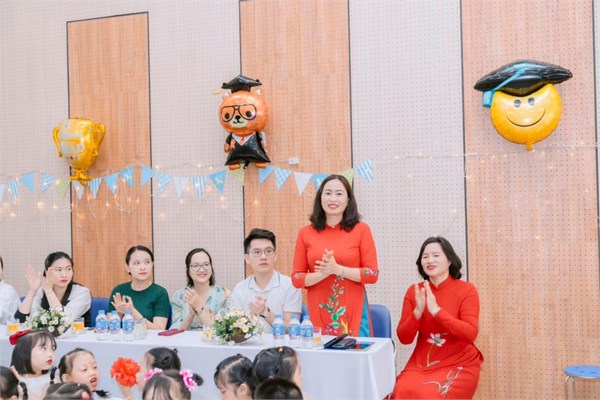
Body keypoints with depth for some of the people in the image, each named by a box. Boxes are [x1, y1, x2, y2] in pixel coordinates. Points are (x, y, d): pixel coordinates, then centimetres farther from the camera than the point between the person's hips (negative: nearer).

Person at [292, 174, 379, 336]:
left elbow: (372, 274, -3)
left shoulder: (361, 230, 0)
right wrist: (322, 274, -14)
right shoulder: (306, 233, 4)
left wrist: (338, 270, -15)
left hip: (352, 312, -1)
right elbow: (296, 278, 3)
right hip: (318, 313, 1)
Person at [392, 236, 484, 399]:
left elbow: (470, 334, -16)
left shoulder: (466, 290, -6)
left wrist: (436, 310, -22)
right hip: (421, 364, 3)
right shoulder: (414, 291, 2)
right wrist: (417, 312, -16)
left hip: (459, 365, -3)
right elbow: (404, 338, 1)